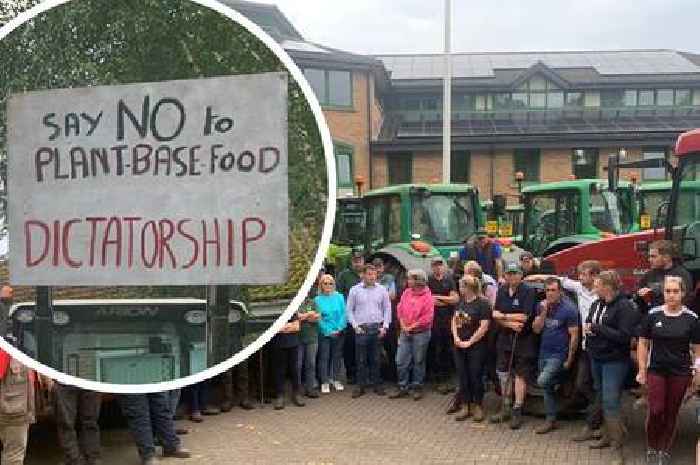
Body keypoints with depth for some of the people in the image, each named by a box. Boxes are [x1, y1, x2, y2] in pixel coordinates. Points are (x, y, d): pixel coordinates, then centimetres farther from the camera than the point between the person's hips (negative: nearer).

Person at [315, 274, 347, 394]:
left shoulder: (339, 297, 2)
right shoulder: (317, 299, -3)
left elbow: (343, 314, 0)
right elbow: (318, 318, -5)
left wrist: (339, 329, -11)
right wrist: (329, 331, -10)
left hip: (339, 333, 2)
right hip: (324, 333, -2)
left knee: (336, 356, 10)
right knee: (324, 357, 0)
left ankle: (335, 379, 23)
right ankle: (324, 382, 9)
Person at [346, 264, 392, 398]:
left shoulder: (382, 290, 5)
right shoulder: (355, 290, 2)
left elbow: (387, 309, 8)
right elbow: (349, 310, 4)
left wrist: (385, 326, -1)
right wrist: (355, 325, -4)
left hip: (377, 328, 1)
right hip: (361, 329, -1)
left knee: (376, 359, 7)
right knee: (361, 359, 3)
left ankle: (377, 384, 17)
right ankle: (361, 386, 10)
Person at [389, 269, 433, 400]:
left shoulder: (427, 297, -12)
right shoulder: (406, 293, 4)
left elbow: (427, 318, -16)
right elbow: (400, 310, 7)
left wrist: (411, 327, -13)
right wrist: (403, 325, -5)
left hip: (420, 333, -5)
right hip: (405, 332, 5)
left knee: (418, 361, 7)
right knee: (401, 361, 5)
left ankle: (417, 388, 20)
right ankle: (402, 387, 16)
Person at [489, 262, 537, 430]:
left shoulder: (528, 291, -12)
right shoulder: (502, 290, 6)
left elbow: (524, 317, -19)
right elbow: (496, 316, 2)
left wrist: (503, 316, -8)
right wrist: (510, 323, -16)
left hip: (523, 340, -6)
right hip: (504, 338, 6)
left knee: (520, 375, 0)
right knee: (503, 373, 13)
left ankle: (517, 412, 8)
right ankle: (505, 409, 27)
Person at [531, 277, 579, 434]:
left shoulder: (569, 309, -13)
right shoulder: (542, 306, 5)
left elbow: (574, 335, -12)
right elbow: (536, 329, 0)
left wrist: (569, 360, -12)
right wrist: (544, 312, -13)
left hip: (559, 354, -6)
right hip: (543, 353, 6)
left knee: (542, 382, -24)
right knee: (548, 388, 11)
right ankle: (551, 420, 20)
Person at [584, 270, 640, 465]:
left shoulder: (624, 307, -14)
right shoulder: (596, 304, 8)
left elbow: (624, 336, -20)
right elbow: (588, 324, 20)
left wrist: (597, 328, -19)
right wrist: (588, 329, -4)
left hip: (615, 361, -8)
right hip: (596, 359, 8)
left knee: (611, 401, -11)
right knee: (602, 398, 16)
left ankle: (617, 447, -6)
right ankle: (607, 436, 30)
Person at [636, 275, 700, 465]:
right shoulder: (653, 315, -3)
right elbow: (643, 343, 3)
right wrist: (642, 370, 0)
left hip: (680, 373, 0)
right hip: (656, 370, 0)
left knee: (672, 412, 8)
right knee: (655, 411, -7)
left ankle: (665, 449, 24)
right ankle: (652, 448, 14)